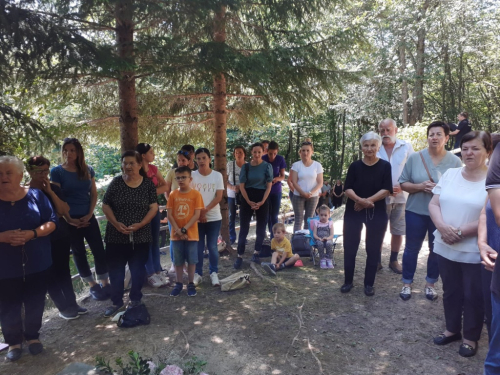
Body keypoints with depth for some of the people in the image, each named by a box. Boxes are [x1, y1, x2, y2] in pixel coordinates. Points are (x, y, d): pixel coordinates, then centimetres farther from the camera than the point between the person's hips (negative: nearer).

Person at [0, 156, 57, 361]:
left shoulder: (35, 195, -4)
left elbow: (52, 221, -5)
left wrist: (32, 233, -21)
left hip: (36, 263, 1)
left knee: (35, 303, 13)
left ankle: (33, 336, 35)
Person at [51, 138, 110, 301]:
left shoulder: (88, 170, 3)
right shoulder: (57, 171, -6)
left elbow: (94, 194, 6)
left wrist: (89, 214, -4)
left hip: (88, 218, 3)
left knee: (99, 250, 1)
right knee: (79, 253, 8)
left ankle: (104, 283, 13)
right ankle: (93, 285, 21)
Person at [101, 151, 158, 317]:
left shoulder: (148, 183, -3)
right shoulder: (116, 182, -2)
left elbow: (154, 207, -4)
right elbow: (105, 205, 0)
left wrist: (140, 224, -16)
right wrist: (115, 223, -14)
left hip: (140, 235, 0)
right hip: (116, 235, 1)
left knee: (138, 270, 11)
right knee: (115, 270, 8)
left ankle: (135, 299, 31)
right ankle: (116, 301, 28)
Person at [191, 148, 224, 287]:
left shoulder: (217, 175, -2)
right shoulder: (192, 175, -2)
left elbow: (219, 197, -7)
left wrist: (205, 210, -15)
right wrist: (199, 212, -11)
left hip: (214, 217, 0)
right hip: (196, 217, 0)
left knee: (212, 246, 6)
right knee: (198, 246, 6)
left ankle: (214, 273, 19)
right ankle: (197, 273, 19)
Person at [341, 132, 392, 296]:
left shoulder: (385, 166, 0)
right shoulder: (355, 166, 3)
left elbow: (386, 190, -8)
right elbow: (348, 188, -4)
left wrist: (367, 201, -17)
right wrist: (359, 200, -22)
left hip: (377, 213, -1)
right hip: (353, 212, 1)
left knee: (373, 249, 7)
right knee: (350, 247, 4)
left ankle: (369, 284, 20)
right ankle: (348, 281, 18)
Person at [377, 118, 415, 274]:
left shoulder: (406, 147, 1)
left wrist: (402, 187, -14)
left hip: (401, 196, 1)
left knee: (398, 231, 9)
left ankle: (393, 261, 25)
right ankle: (377, 261, 21)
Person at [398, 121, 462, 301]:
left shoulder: (455, 161, -3)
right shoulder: (415, 157, -3)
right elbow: (403, 183, -2)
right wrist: (420, 186, -19)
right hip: (416, 212, 0)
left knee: (437, 251, 12)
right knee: (412, 248, 10)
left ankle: (430, 284, 31)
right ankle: (407, 283, 25)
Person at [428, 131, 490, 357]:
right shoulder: (450, 174, 4)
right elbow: (433, 204, 2)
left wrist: (461, 231, -20)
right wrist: (442, 226, -15)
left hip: (475, 252, -4)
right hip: (445, 248, 4)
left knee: (473, 296, 11)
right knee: (450, 292, 18)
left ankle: (471, 338, 30)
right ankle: (452, 329, 37)